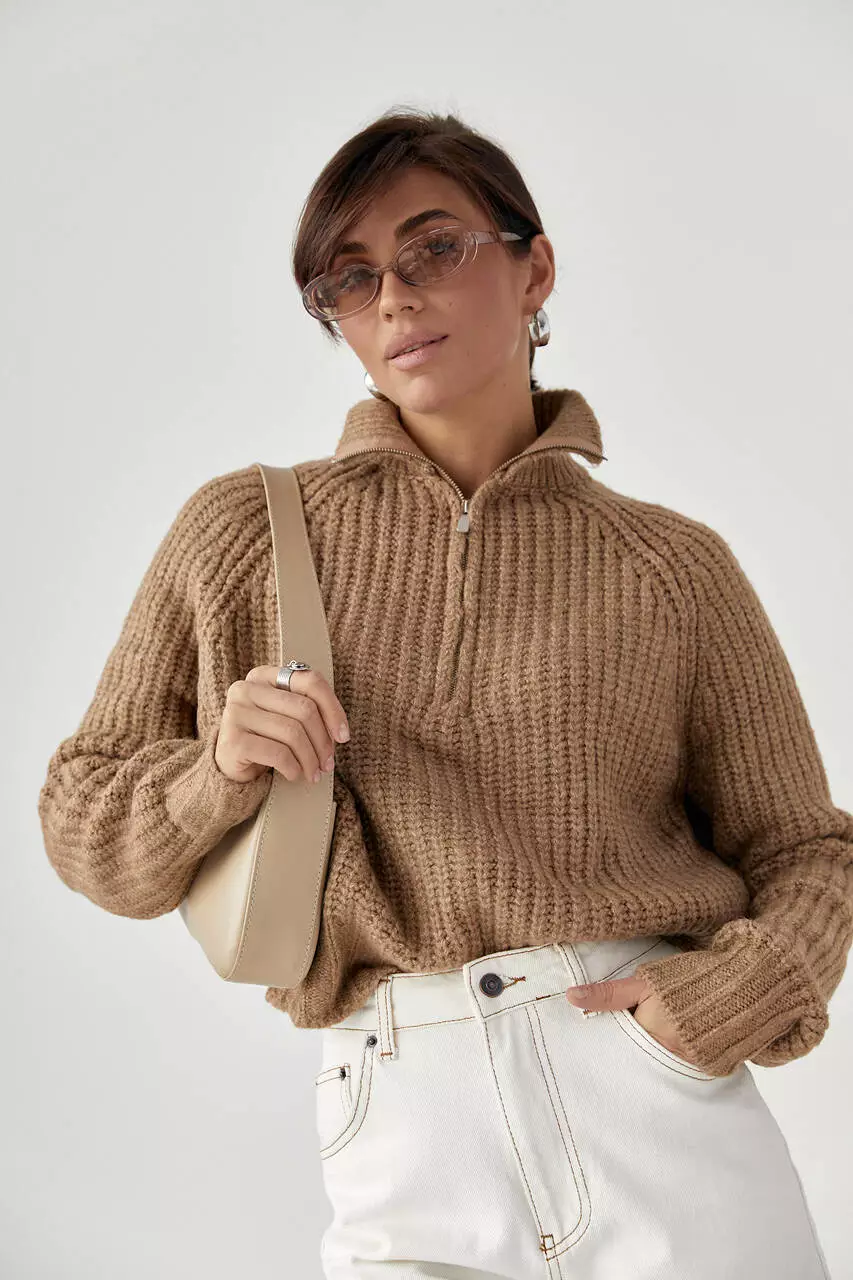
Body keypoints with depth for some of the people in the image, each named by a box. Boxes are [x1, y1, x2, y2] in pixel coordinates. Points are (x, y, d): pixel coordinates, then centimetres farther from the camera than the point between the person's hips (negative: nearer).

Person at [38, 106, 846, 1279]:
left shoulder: (672, 565, 4)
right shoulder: (245, 533, 6)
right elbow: (82, 817, 9)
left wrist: (735, 996, -9)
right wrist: (220, 773, -11)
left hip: (659, 1105, 0)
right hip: (410, 1138, 0)